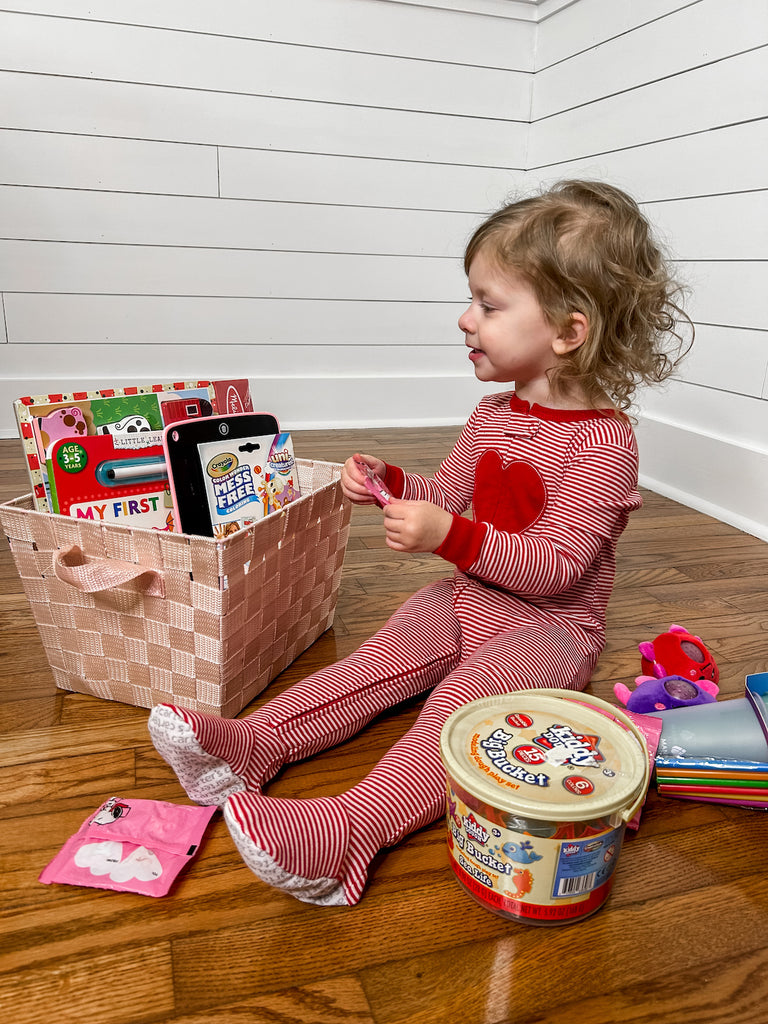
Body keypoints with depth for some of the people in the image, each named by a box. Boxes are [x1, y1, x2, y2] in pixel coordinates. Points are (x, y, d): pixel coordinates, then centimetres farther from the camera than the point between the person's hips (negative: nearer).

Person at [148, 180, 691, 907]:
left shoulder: (604, 441, -18)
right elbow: (446, 494, 16)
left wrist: (450, 536, -34)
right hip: (469, 597, 7)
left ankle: (352, 828, -44)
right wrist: (391, 482, -5)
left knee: (463, 695, -29)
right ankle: (254, 746, -23)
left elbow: (555, 566, -24)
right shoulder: (493, 416, 6)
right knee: (379, 661, -12)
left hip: (552, 625, -7)